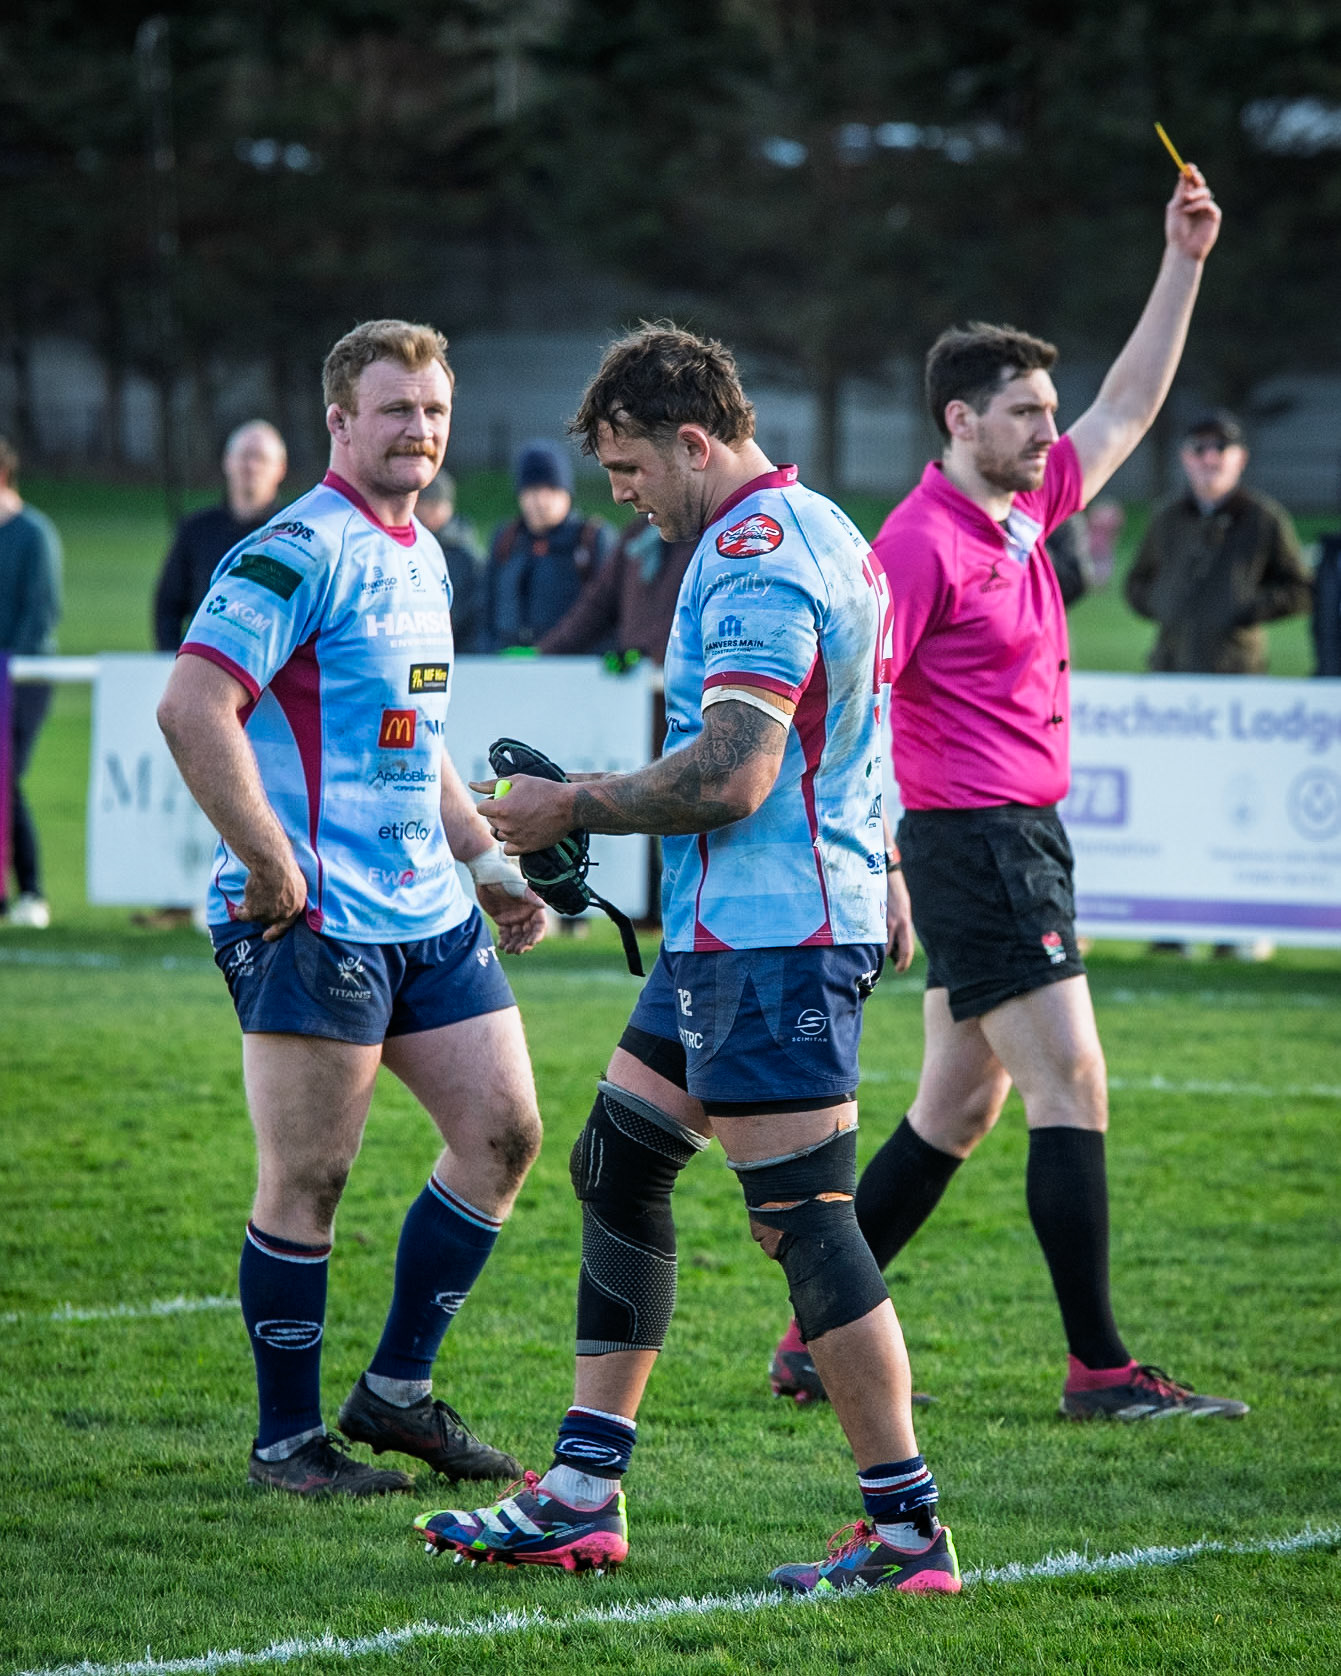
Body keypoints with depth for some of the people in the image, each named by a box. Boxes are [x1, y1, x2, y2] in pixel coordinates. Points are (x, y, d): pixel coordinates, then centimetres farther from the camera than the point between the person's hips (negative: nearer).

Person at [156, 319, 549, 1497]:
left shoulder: (422, 557, 16)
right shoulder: (301, 552, -13)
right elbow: (192, 705, -23)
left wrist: (489, 862, 21)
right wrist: (270, 864, -22)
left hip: (428, 910, 9)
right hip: (316, 918, -9)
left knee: (502, 1130, 7)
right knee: (308, 1179, -3)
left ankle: (398, 1390, 18)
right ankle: (288, 1438, 7)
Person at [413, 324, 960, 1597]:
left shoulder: (755, 560, -16)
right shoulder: (816, 532, 17)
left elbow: (729, 778, -23)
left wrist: (573, 809, -12)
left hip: (769, 941, -11)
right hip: (732, 933, 11)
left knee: (805, 1219, -10)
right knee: (617, 1164, 14)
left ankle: (907, 1530, -8)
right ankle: (583, 1498, 17)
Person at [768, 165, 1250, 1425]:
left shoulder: (1026, 510, 12)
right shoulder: (921, 542, -14)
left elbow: (1128, 408, 24)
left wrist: (1182, 261, 20)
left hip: (1019, 839, 10)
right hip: (976, 843, -10)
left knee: (956, 1114, 11)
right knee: (1072, 1090, -10)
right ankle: (1098, 1368, -7)